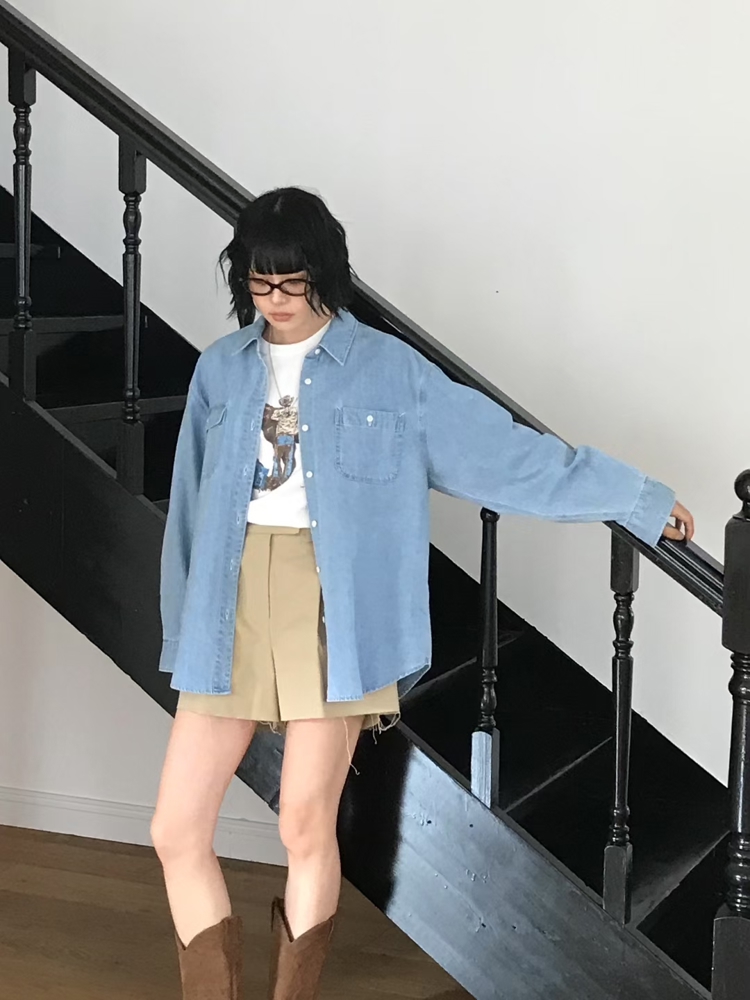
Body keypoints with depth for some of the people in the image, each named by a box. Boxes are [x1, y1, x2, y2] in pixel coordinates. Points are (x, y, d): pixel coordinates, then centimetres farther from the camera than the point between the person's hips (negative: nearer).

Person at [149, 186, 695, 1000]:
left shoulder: (389, 371, 0)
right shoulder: (220, 371, 8)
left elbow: (508, 450, 3)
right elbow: (191, 511, 12)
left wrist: (639, 499, 4)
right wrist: (184, 638, 11)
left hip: (330, 615, -3)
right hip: (231, 607, 3)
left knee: (306, 830, 3)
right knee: (177, 831, -1)